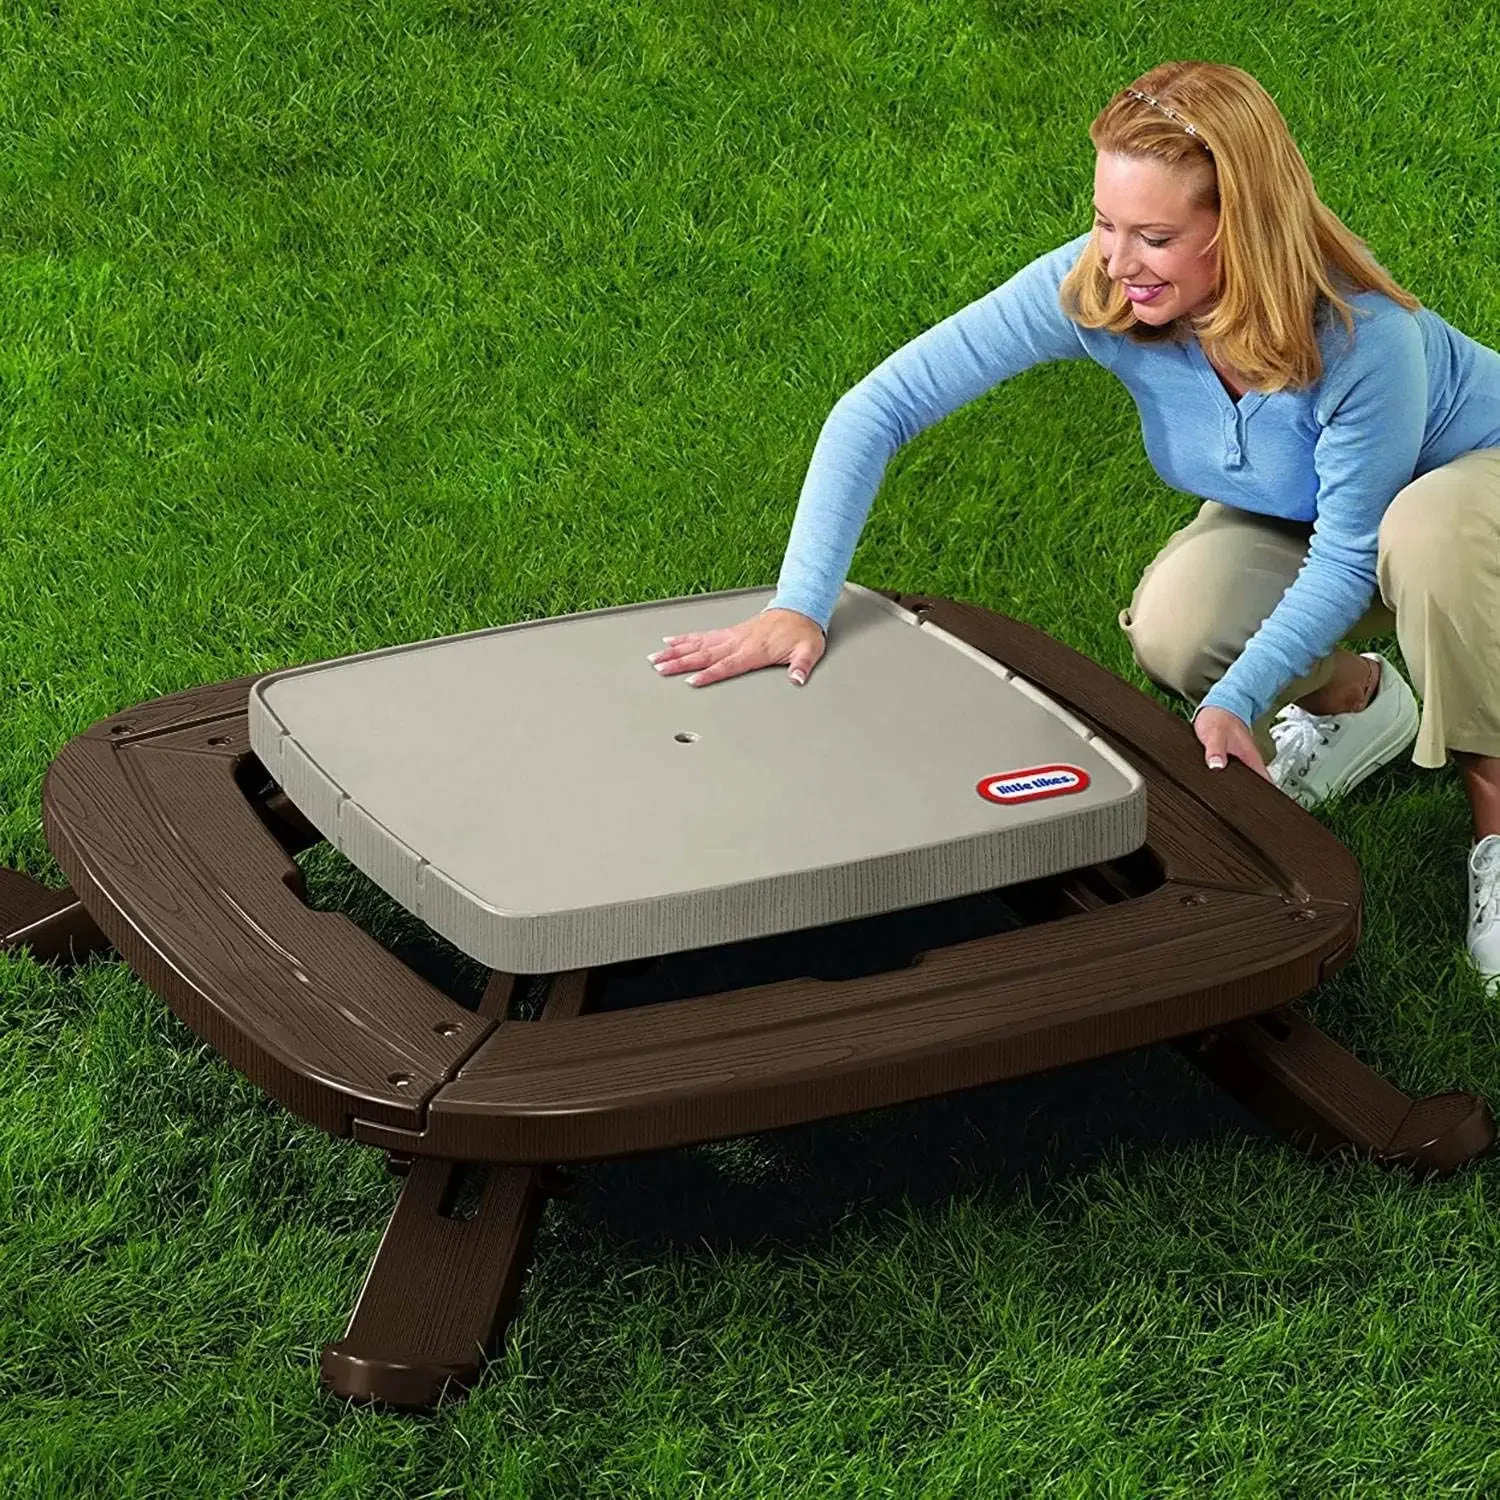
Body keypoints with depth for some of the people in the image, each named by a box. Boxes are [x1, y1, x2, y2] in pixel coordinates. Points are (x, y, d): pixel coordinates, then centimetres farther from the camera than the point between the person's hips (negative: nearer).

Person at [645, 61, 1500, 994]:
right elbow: (879, 407, -31)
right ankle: (1358, 701, 8)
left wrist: (1236, 702, -40)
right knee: (1173, 632, -27)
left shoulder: (1362, 338, -40)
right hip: (1286, 514, 4)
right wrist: (798, 607, -40)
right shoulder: (1094, 288, -30)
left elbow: (1348, 558, -28)